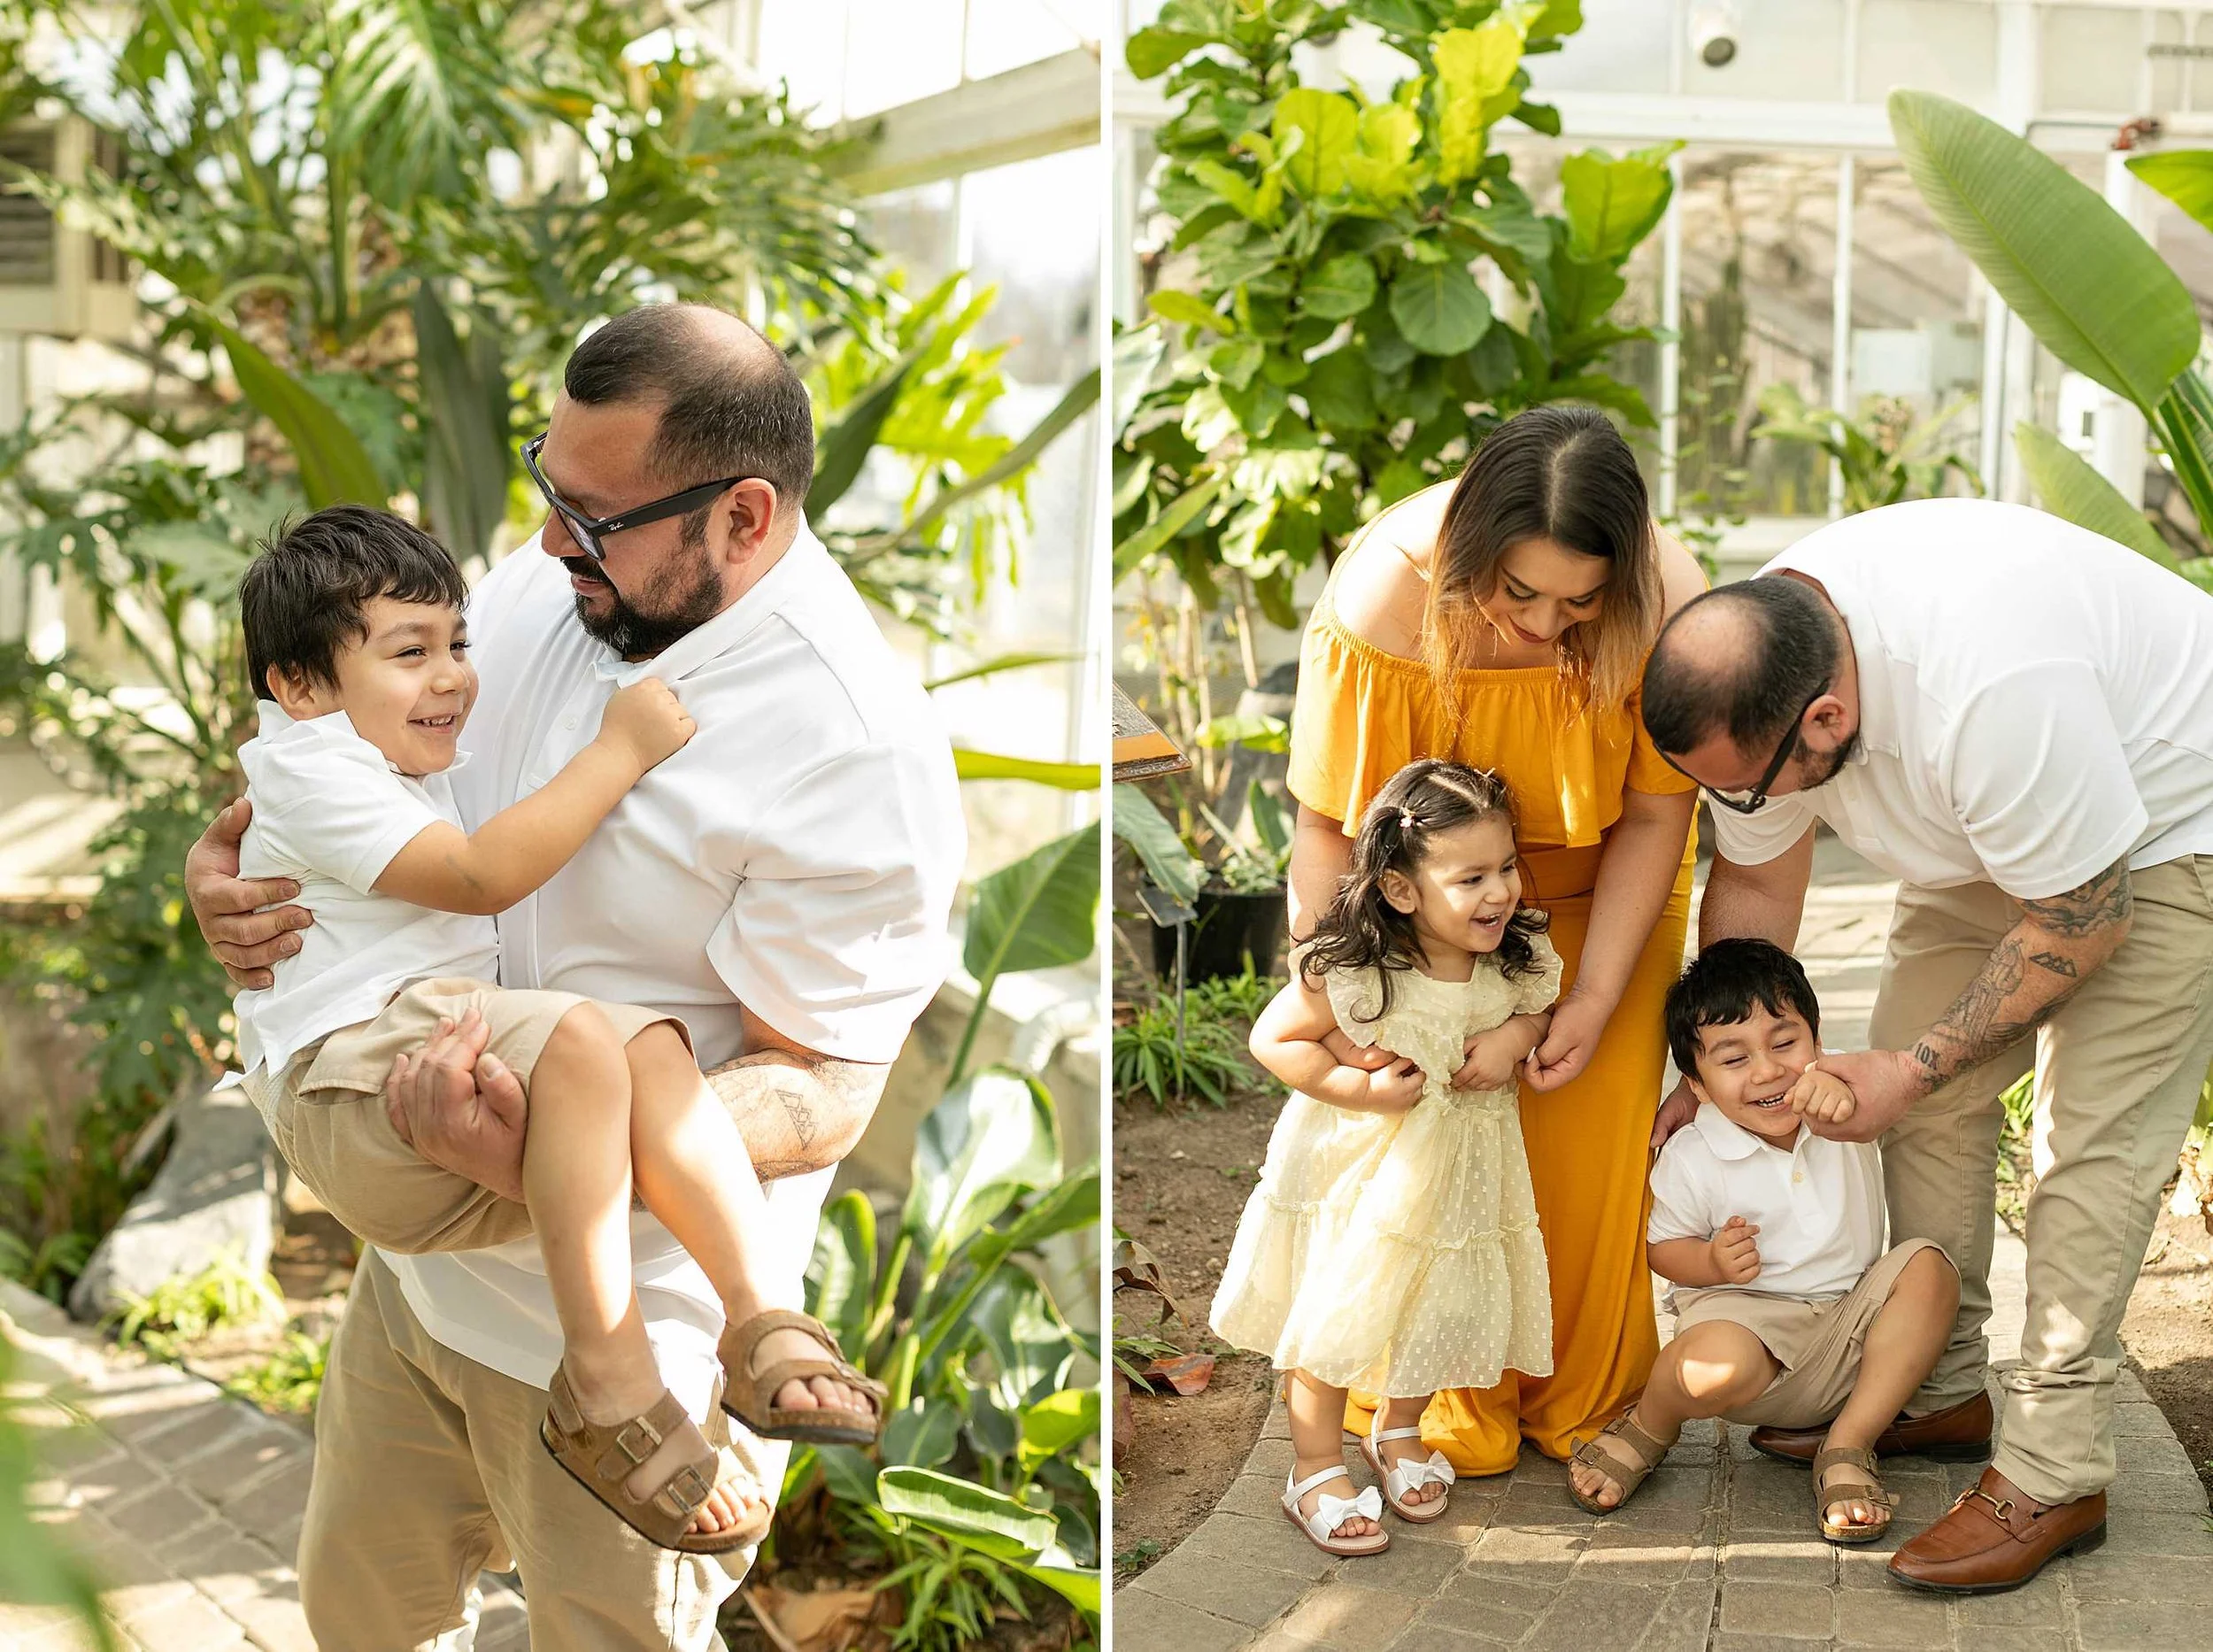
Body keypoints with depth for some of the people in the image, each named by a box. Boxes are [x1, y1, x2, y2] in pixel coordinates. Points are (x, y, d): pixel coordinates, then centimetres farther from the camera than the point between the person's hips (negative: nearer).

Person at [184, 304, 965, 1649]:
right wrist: (223, 861, -8)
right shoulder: (537, 593, -3)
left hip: (621, 1342, -7)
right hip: (419, 1265, 7)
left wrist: (550, 1158, -40)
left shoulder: (858, 751, -25)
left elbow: (822, 1087, -25)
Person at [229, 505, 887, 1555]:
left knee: (649, 1044, -20)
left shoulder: (415, 774, 27)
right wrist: (620, 751, -13)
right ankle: (607, 1390, -32)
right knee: (578, 1038, -34)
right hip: (350, 1100, -9)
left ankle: (762, 1318, -30)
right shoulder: (309, 772, -5)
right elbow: (483, 875, -17)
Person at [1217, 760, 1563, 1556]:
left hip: (1459, 1175, 4)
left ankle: (1399, 1431, 45)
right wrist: (1361, 1090, -25)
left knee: (1445, 1311, 18)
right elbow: (1273, 1039, -16)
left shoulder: (1518, 959, -13)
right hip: (1358, 1173, -4)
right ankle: (1316, 1471, 26)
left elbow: (1543, 1008, 7)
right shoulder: (1351, 971, -27)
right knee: (1333, 1320, 7)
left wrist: (1519, 1035, -16)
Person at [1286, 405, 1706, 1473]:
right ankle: (1453, 1413, 13)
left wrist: (1597, 998, -20)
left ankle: (1584, 1403, 20)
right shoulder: (1382, 600, -36)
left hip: (1600, 888, 1)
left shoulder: (1667, 606, -31)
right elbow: (1330, 831, -28)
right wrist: (1346, 1016, -33)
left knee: (1595, 1132, 1)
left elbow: (1653, 818, -17)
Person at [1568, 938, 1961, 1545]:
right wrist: (1711, 1263, -21)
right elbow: (1663, 1246, 2)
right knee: (1720, 1362, -39)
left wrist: (1841, 1089, -42)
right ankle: (1648, 1427, 0)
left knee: (1928, 1268, -23)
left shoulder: (1842, 1111, -2)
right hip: (1746, 1312, -4)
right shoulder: (1692, 1158, -10)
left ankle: (1849, 1446, -15)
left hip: (1851, 1324, 4)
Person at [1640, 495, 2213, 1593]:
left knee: (2093, 1132, -13)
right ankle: (1938, 1392, 17)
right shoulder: (1753, 687, -19)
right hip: (1994, 834, 7)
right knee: (1926, 1107, 3)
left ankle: (2052, 1478, -9)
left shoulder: (1987, 691, -43)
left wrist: (1914, 1069, -21)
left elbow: (2083, 924, -29)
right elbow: (1754, 885, -1)